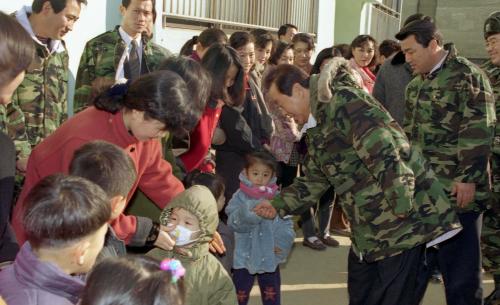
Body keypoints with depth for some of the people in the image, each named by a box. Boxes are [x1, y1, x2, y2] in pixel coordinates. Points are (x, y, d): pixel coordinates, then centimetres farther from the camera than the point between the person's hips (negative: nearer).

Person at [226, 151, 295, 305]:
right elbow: (233, 223, -18)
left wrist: (281, 243, -14)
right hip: (244, 256, -1)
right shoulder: (240, 197, -7)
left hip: (270, 257, 2)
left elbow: (287, 224, -2)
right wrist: (246, 214, -35)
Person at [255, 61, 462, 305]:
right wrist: (279, 205, 14)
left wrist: (402, 209, -27)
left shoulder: (344, 102, -17)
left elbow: (385, 155, -25)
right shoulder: (317, 126, 15)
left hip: (403, 223, -10)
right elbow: (313, 180, 23)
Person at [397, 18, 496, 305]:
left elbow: (479, 131, -15)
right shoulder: (416, 84, 16)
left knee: (460, 265, 0)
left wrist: (468, 178, -19)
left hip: (457, 190, -8)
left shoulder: (467, 75, -9)